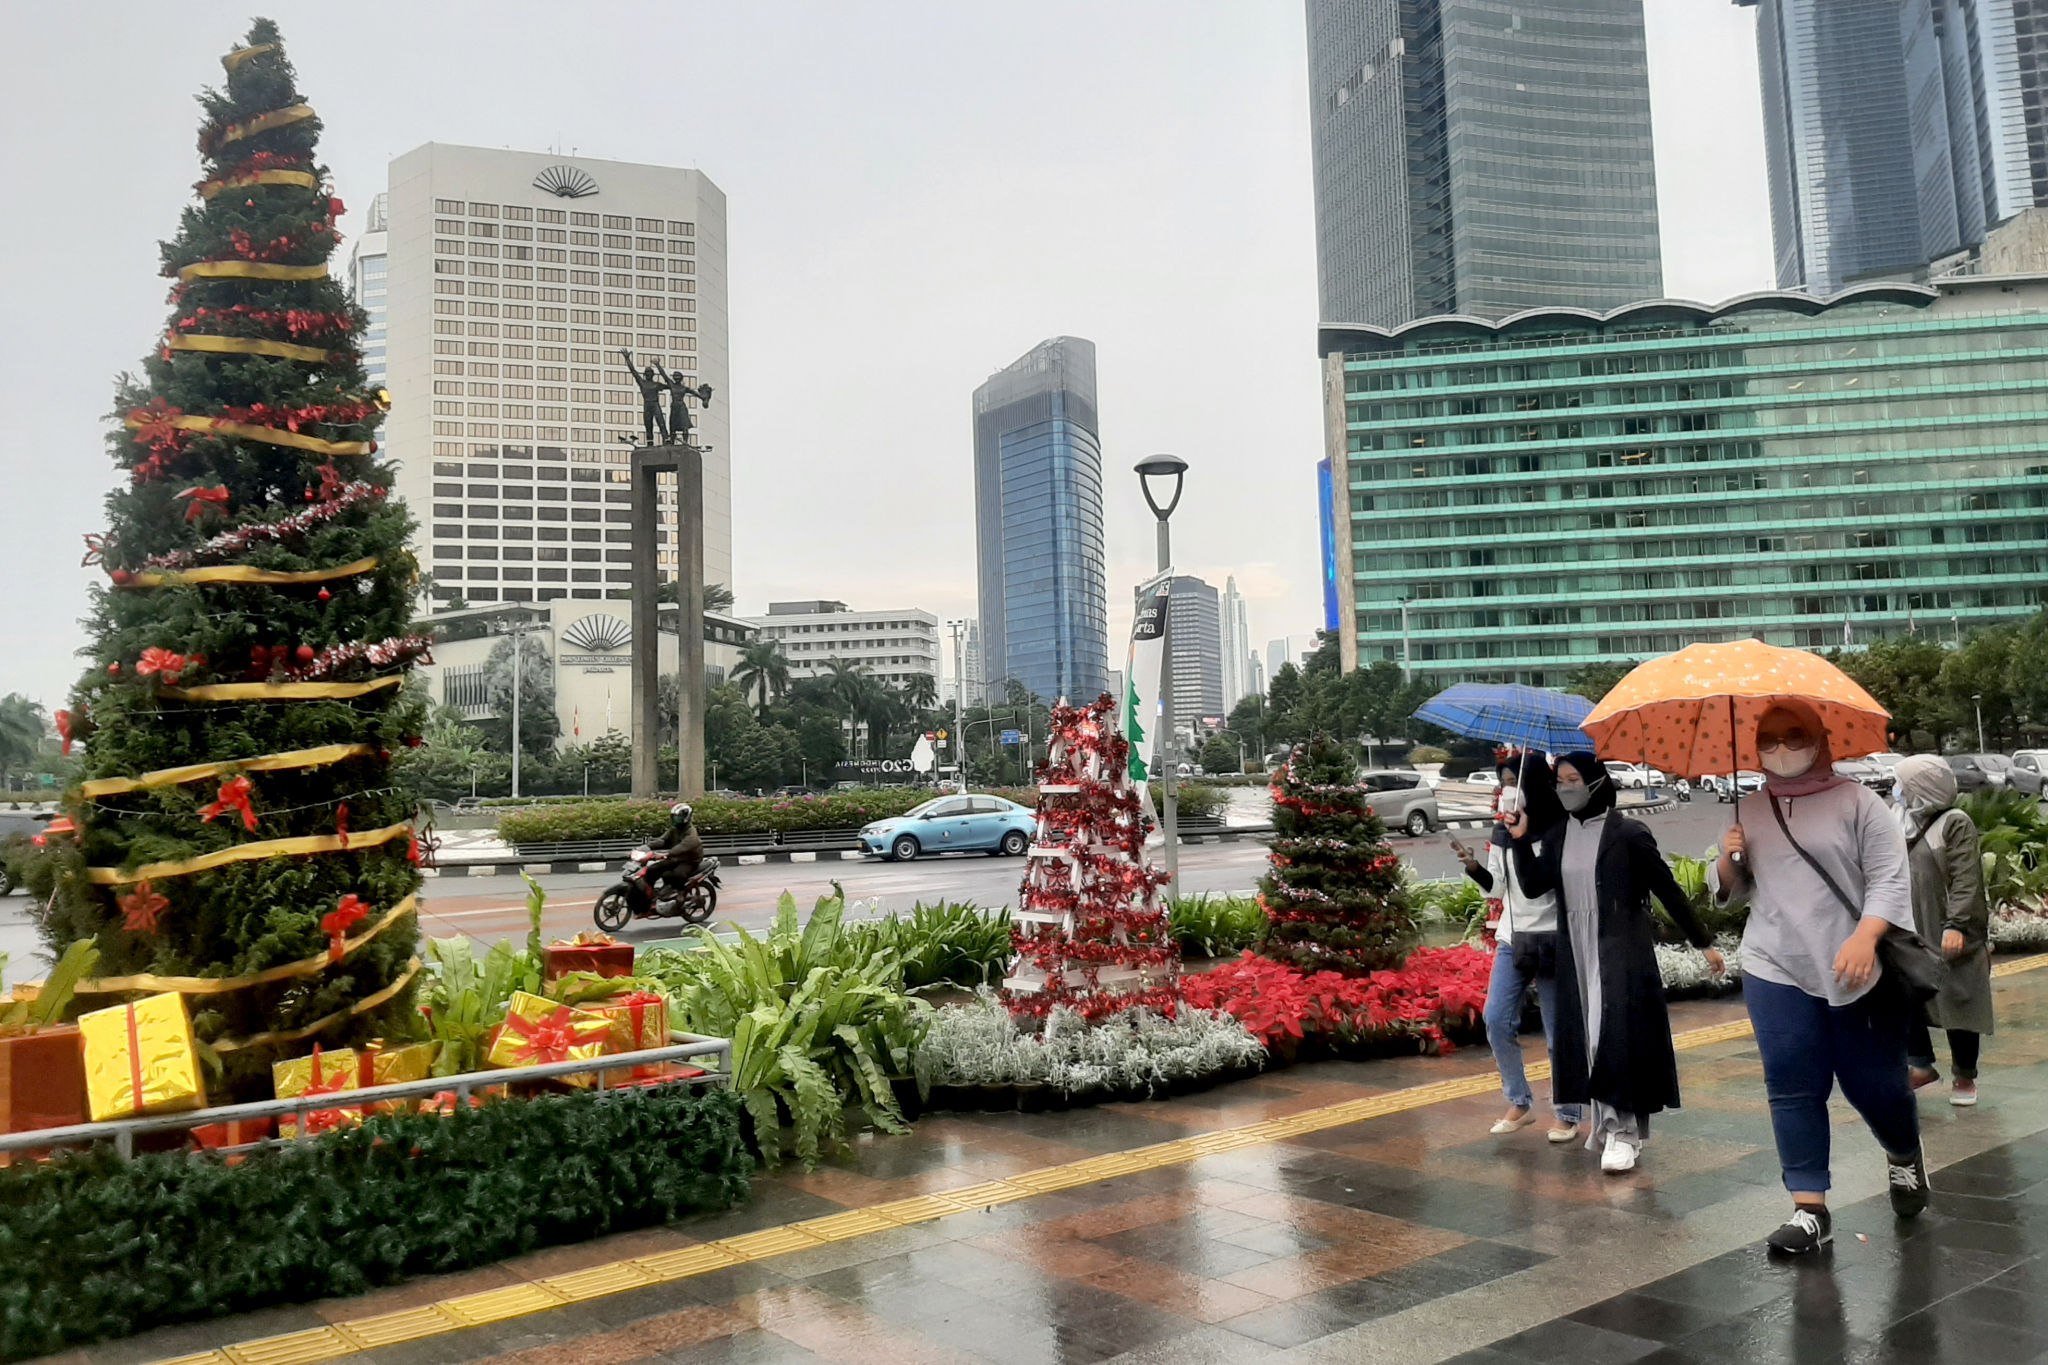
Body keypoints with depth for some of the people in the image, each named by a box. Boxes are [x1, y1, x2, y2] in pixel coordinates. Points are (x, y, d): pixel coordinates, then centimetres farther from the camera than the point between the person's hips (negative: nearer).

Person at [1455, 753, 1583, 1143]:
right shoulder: (1502, 832, 5)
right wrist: (1474, 866, -8)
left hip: (1553, 939, -5)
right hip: (1512, 938, 5)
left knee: (1558, 1032, 2)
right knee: (1497, 1022, 0)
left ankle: (1568, 1114, 17)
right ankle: (1520, 1102, 17)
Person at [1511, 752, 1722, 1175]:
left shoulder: (1628, 833, -8)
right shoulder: (1558, 835, 7)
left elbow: (1668, 890, -4)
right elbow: (1533, 885, -1)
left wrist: (1704, 942, -2)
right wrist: (1520, 839, -12)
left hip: (1622, 952, -5)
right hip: (1577, 953, 5)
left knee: (1619, 1035, -9)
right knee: (1588, 1037, 8)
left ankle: (1623, 1129, -3)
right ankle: (1606, 1120, 20)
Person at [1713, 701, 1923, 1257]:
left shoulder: (1856, 801, -1)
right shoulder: (1749, 810, 10)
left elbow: (1890, 879, -8)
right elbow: (1732, 892, 17)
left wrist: (1864, 939, -23)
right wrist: (1728, 861, -5)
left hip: (1857, 973, -3)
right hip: (1775, 972, 3)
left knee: (1873, 1081, 8)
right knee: (1792, 1087, -2)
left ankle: (1904, 1158, 40)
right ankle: (1810, 1209, 4)